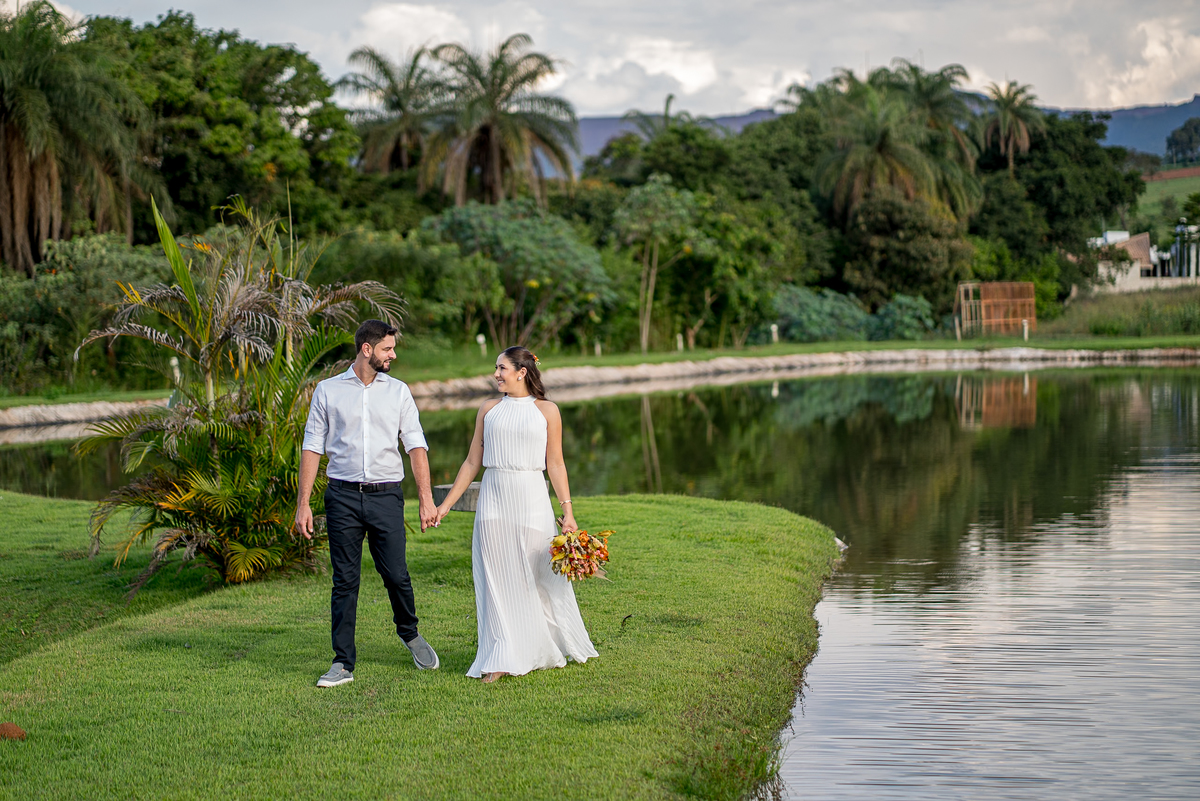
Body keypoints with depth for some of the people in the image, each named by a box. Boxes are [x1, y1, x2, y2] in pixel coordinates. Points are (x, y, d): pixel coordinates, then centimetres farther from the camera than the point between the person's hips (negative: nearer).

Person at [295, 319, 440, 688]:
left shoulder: (398, 391, 9)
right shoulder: (327, 391, 5)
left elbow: (416, 445, 5)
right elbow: (312, 447, 6)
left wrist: (426, 499, -5)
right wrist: (303, 504, 0)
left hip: (386, 495, 1)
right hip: (343, 496, -1)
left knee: (396, 575, 0)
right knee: (345, 581, 0)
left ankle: (409, 633, 30)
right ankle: (343, 664, 6)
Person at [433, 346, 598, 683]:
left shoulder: (546, 411, 3)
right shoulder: (489, 410, 9)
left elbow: (555, 465, 2)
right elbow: (472, 462, 12)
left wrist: (567, 511, -4)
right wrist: (445, 504, 8)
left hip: (532, 499, -2)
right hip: (494, 499, 2)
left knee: (540, 576, 2)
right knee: (497, 578, -1)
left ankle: (550, 650, 21)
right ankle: (501, 660, 2)